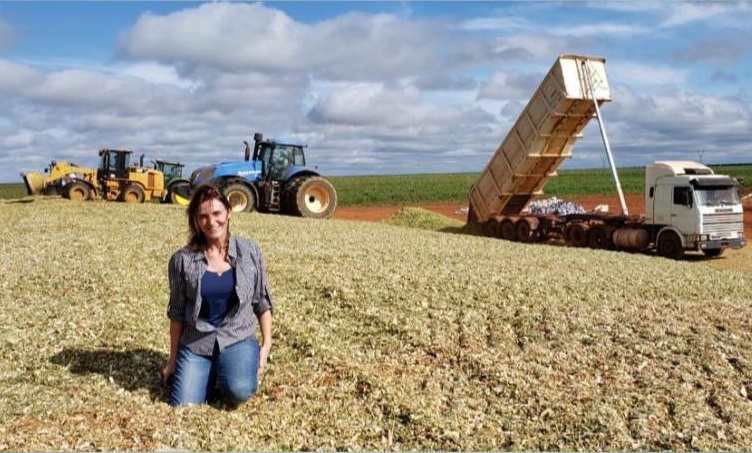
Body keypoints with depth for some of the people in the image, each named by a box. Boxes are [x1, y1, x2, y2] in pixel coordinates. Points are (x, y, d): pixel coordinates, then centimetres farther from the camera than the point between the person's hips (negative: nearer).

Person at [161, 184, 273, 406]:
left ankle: (225, 374, 9)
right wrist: (173, 359, 10)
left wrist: (266, 345, 0)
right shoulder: (182, 260, -4)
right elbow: (177, 313, 5)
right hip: (195, 342, 1)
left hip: (239, 338, -1)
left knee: (240, 391, -27)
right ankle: (209, 374, 18)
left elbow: (262, 302, 5)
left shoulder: (250, 251, -3)